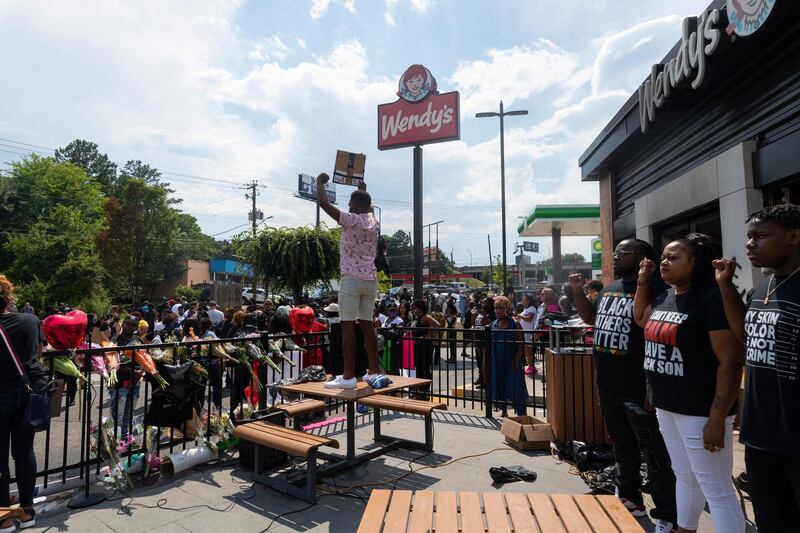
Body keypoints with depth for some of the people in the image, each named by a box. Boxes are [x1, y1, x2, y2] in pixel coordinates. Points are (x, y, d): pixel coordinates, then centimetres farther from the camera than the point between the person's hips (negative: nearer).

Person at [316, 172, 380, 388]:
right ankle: (373, 372, 14)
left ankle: (348, 376, -5)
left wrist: (320, 182, 6)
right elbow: (368, 209, 39)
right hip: (370, 279, 7)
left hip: (352, 279, -7)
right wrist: (361, 193, 41)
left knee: (348, 326, -5)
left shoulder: (351, 220, -9)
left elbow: (323, 203, -10)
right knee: (367, 325, 10)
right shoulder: (374, 222, 13)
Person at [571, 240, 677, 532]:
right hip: (608, 386, 8)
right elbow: (590, 318, 25)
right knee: (622, 446, 21)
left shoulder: (655, 289, -15)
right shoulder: (610, 288, 11)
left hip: (639, 390, -8)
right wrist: (578, 291, 8)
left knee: (655, 454, 5)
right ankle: (629, 497, 38)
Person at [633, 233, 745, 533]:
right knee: (684, 477, 23)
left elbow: (731, 362, -20)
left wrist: (717, 418, -22)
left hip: (700, 412, -8)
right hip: (666, 407, 8)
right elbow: (640, 318, 27)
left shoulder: (713, 298, -17)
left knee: (716, 489, 3)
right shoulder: (665, 297, 7)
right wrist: (643, 281, 14)